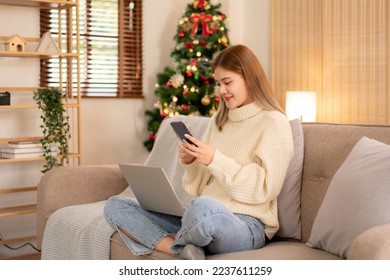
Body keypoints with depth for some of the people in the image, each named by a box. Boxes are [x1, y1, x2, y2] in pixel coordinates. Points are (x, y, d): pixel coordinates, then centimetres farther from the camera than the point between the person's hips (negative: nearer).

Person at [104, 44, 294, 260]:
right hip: (199, 219, 8)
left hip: (246, 226, -7)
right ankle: (182, 250, -22)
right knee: (115, 206, -3)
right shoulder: (218, 120, 19)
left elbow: (264, 189, -12)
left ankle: (175, 244, -10)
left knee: (204, 208, -43)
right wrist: (190, 162, -2)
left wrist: (215, 160, -16)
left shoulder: (274, 123, -2)